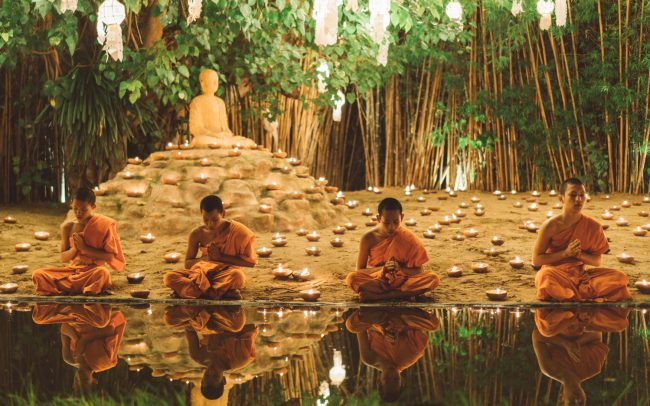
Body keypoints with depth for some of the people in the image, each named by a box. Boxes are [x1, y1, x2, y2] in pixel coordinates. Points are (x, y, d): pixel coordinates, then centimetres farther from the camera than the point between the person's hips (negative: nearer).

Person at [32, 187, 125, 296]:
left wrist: (84, 247, -15)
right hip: (72, 270, 4)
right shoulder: (68, 227, 6)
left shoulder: (102, 225, -4)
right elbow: (63, 257, 10)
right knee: (38, 274, -18)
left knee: (103, 273, -40)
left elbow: (110, 256, -9)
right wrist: (74, 249, -11)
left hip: (93, 272, -4)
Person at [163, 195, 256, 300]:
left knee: (237, 275, -40)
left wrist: (221, 256, -13)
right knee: (170, 277, -26)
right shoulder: (197, 234, 2)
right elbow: (188, 263, 9)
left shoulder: (236, 231, -6)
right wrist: (205, 258, -12)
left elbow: (251, 262, -7)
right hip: (202, 275, 4)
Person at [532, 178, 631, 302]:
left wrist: (580, 254, -14)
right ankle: (588, 298, -29)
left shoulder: (593, 226, 0)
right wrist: (565, 253, -16)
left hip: (581, 274, 4)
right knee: (545, 277, -40)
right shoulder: (551, 226, -9)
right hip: (557, 274, -4)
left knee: (620, 278, -19)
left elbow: (597, 261, 8)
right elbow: (536, 260, -6)